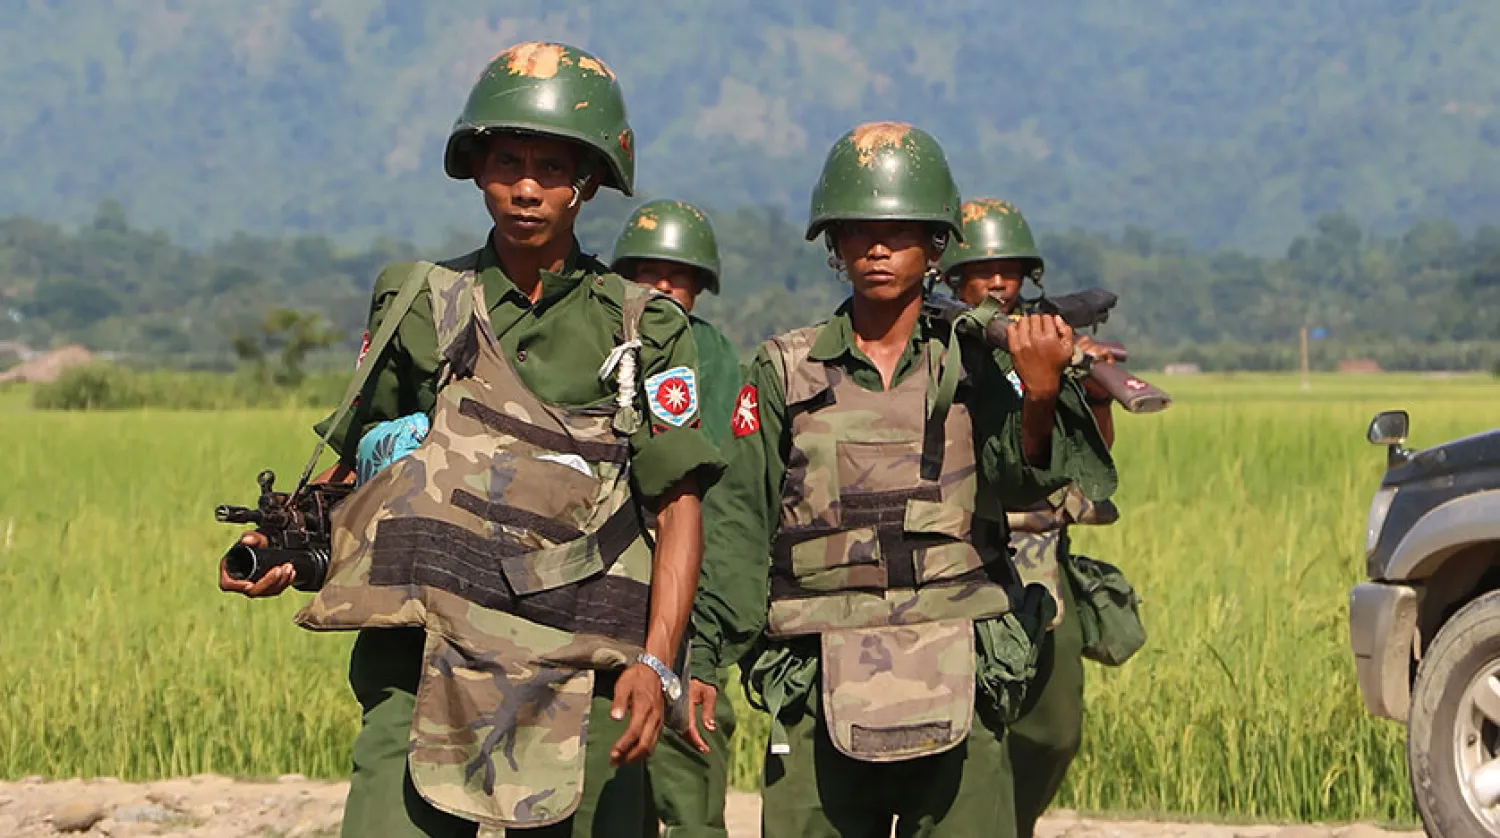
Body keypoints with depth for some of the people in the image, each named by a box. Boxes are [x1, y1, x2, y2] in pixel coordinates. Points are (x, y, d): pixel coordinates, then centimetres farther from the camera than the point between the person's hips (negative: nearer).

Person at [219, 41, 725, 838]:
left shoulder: (643, 327, 7)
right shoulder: (421, 305, 11)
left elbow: (679, 507, 3)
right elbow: (352, 464, 20)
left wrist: (656, 662, -10)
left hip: (580, 684, 0)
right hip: (424, 671, 0)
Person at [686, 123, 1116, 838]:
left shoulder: (972, 364, 7)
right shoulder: (785, 372, 8)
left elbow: (1018, 480, -10)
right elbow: (737, 524, 7)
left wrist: (1041, 397, -29)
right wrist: (702, 662, 1)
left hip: (957, 692, 0)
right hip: (821, 696, 0)